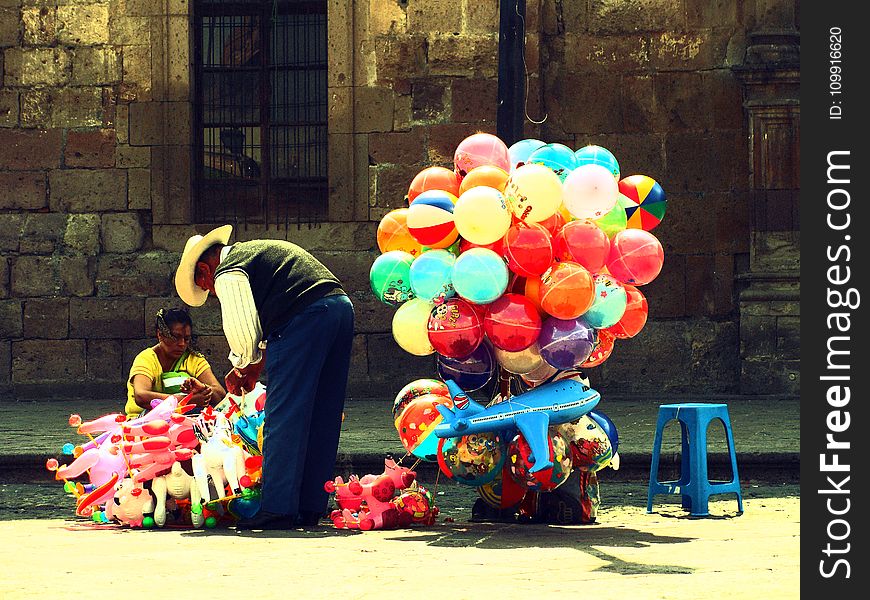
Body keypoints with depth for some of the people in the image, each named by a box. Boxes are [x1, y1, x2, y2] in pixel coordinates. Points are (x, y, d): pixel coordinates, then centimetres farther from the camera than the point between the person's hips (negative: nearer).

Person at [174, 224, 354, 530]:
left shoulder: (227, 274, 3)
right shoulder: (255, 250, 32)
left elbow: (242, 332, -4)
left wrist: (245, 365, 15)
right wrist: (257, 364, 26)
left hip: (305, 317, -9)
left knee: (283, 417, -5)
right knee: (321, 418, 11)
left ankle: (277, 510, -6)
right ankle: (310, 508, 15)